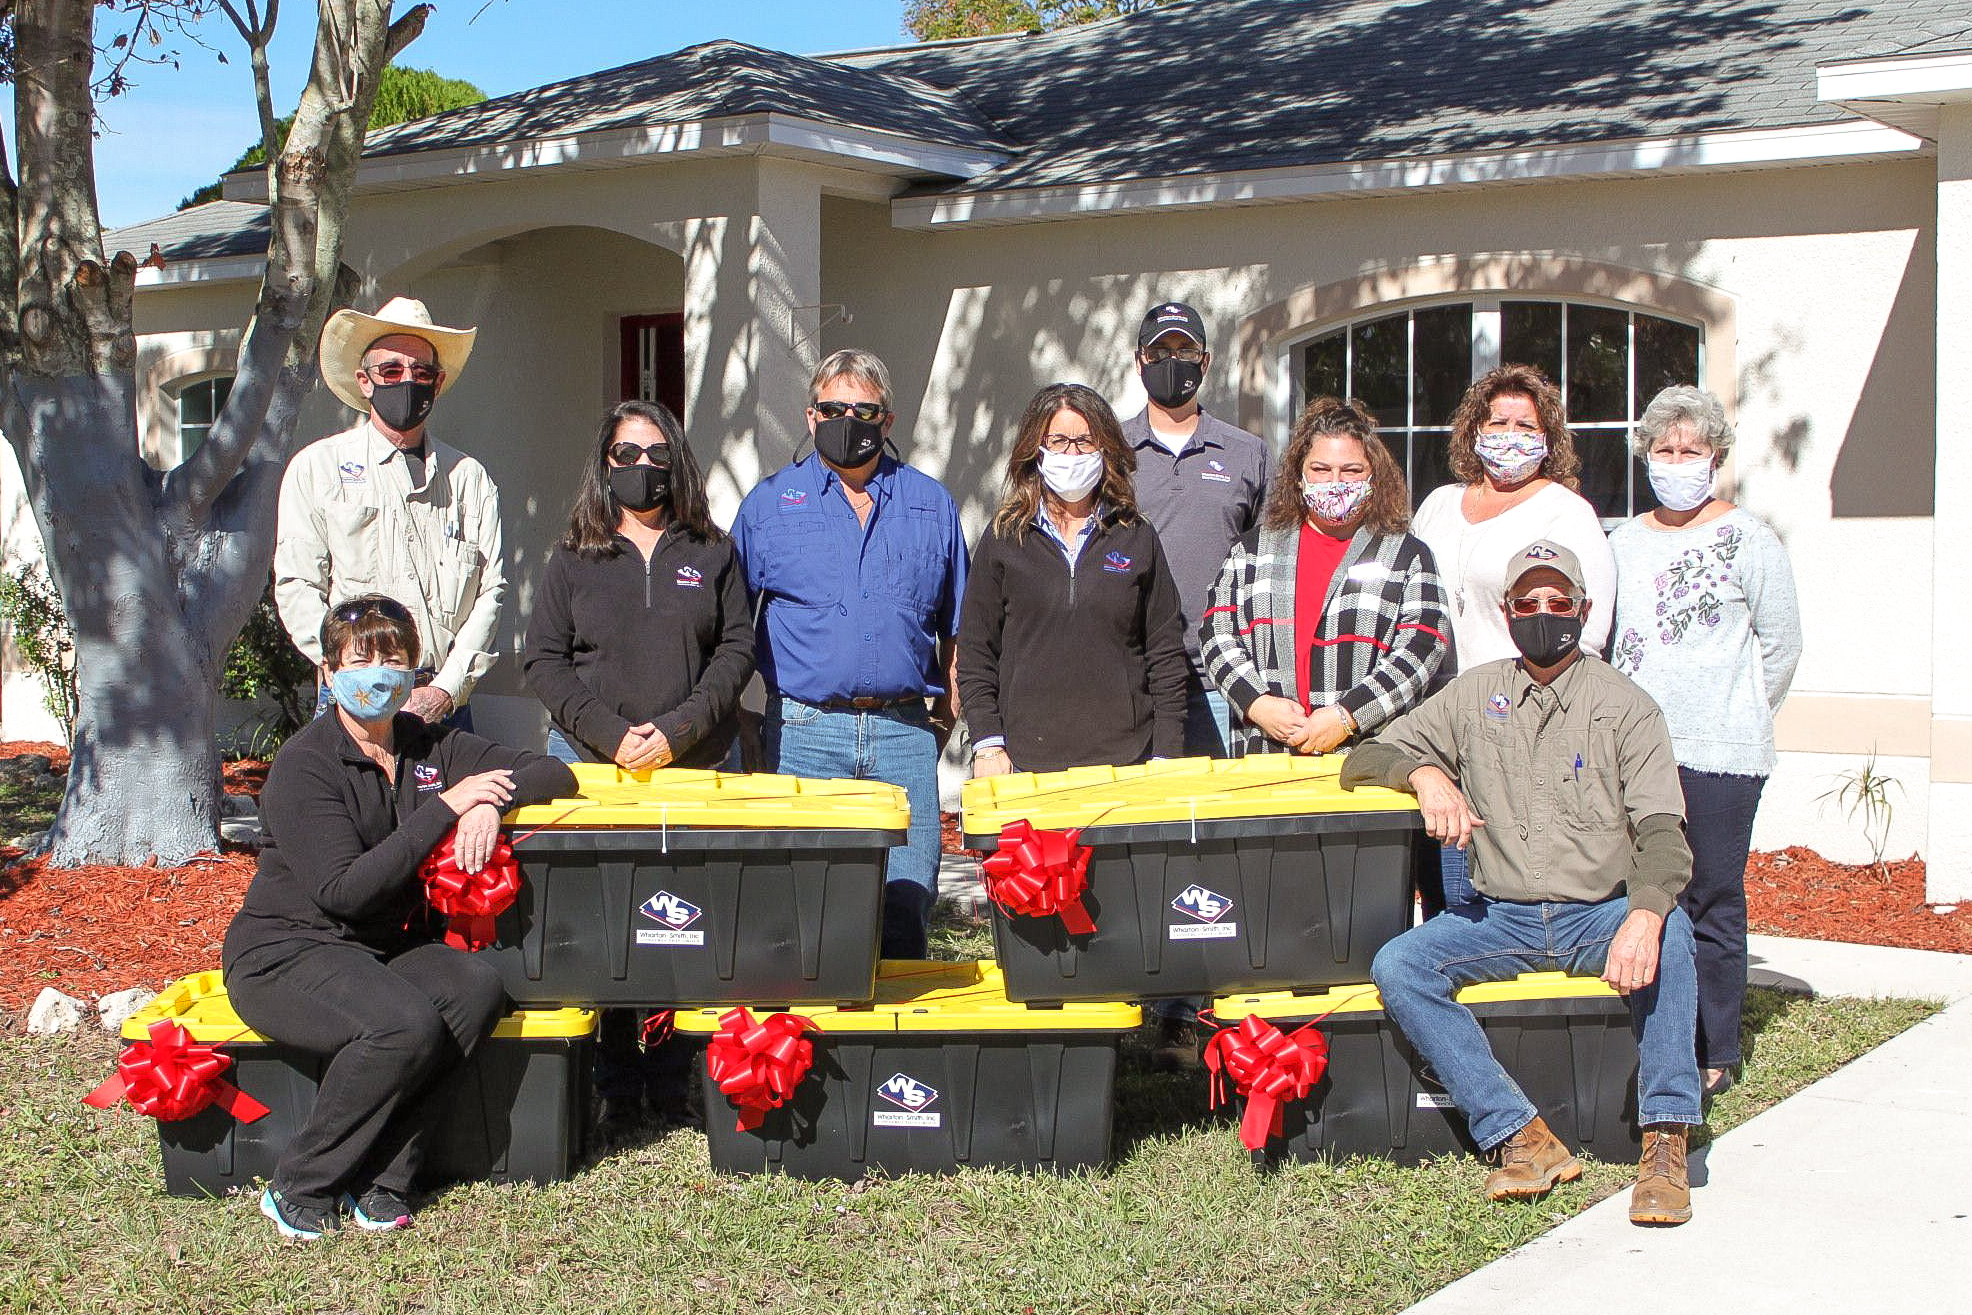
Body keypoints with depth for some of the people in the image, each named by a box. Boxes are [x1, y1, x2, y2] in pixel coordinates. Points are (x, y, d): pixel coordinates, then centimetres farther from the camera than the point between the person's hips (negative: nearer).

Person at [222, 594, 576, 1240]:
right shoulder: (305, 763, -11)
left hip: (389, 947, 6)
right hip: (285, 952, -6)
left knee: (476, 986, -26)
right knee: (407, 1023, -33)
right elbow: (344, 890, -22)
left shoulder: (429, 747, 7)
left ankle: (379, 1176, -18)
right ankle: (299, 1189, -14)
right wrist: (446, 806, -21)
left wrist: (491, 803, -15)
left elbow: (553, 773, 7)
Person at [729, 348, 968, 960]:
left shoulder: (931, 504, 13)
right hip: (804, 731, -1)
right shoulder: (770, 503, 8)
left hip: (904, 732, 1)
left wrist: (948, 709, 11)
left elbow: (956, 622, 19)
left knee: (907, 904, 0)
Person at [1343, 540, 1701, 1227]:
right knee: (1396, 966, -24)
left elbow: (1662, 830, -10)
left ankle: (1665, 1147, -33)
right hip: (1500, 917, 2)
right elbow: (1364, 758, 11)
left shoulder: (1624, 705, 2)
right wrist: (1425, 772, -13)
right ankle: (1522, 1138, -28)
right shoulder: (1475, 694, 11)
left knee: (1671, 932, -35)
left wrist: (1645, 915, -31)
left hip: (1598, 914, -2)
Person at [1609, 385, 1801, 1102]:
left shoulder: (1747, 539, -2)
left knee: (1712, 906, -1)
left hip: (1719, 754, -5)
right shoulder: (1625, 541, 13)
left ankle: (1713, 1053, 8)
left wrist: (1735, 716, 8)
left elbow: (1781, 648, 3)